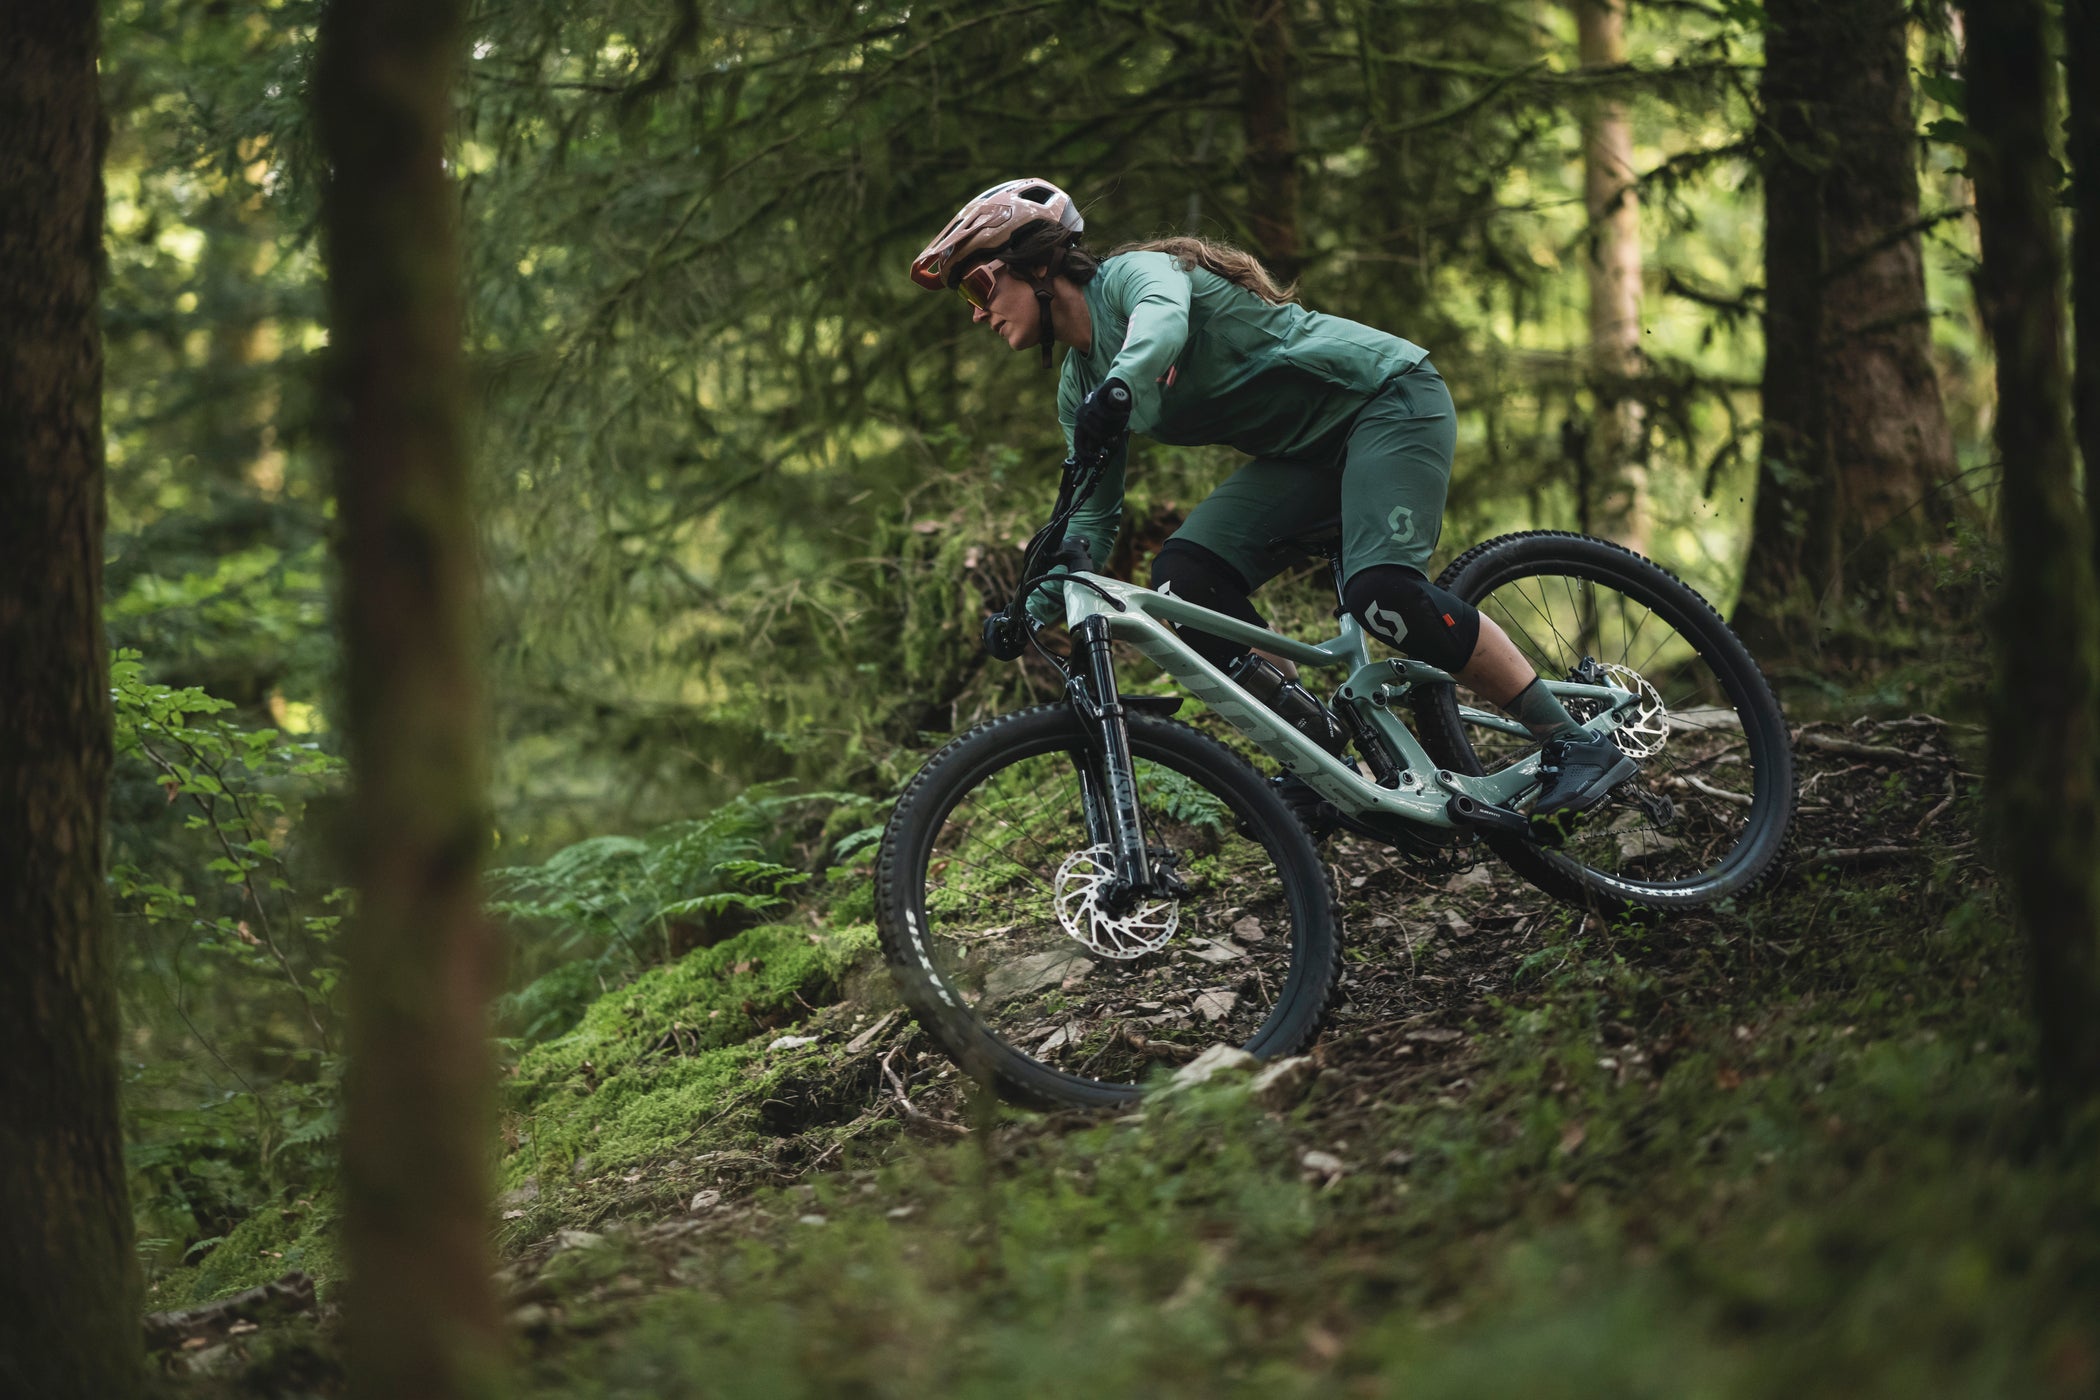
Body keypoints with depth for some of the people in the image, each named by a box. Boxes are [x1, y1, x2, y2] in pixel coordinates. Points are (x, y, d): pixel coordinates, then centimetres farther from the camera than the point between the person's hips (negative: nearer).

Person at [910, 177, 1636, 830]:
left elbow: (1163, 317, -40)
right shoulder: (1080, 387, 9)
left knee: (1381, 591, -29)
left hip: (1387, 395, -8)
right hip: (1310, 451, 8)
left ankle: (1578, 745, -20)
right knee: (1184, 574, -13)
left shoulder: (1131, 274, -15)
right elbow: (1093, 519, 13)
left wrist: (1119, 384, -61)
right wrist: (1034, 608, -1)